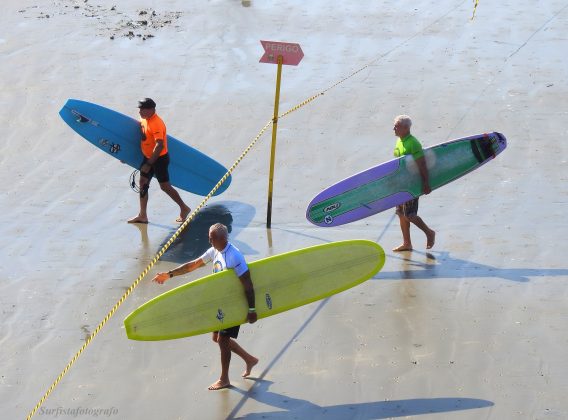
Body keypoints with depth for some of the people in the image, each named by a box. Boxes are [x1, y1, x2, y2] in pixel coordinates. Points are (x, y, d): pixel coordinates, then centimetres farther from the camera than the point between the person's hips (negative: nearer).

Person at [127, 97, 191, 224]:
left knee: (164, 186, 0)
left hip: (159, 159, -9)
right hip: (148, 157, 9)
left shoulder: (156, 123, -26)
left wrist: (149, 164, -31)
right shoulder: (143, 120, 3)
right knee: (143, 183, 9)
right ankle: (142, 216, 15)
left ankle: (184, 209, 18)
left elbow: (159, 146, -32)